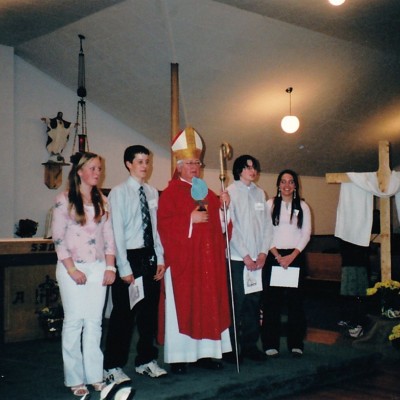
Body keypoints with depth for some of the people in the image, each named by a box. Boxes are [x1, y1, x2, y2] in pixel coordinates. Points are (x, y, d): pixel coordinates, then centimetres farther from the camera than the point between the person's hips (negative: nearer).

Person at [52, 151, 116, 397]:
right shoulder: (64, 200, -2)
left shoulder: (102, 201, 12)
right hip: (72, 268, -4)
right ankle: (75, 379, 6)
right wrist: (71, 269, -10)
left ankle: (94, 375, 10)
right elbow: (58, 238, -5)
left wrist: (110, 267, 2)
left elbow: (109, 236, 11)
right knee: (74, 321, -2)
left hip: (98, 268, 4)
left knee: (94, 322, 4)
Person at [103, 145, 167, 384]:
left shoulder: (153, 193, 8)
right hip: (130, 256, -6)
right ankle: (113, 367, 12)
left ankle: (146, 361, 28)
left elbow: (156, 228, 11)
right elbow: (117, 232, -11)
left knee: (150, 311, 13)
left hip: (150, 257, 6)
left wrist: (160, 259, 5)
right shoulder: (119, 193, -8)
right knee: (124, 314, -1)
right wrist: (124, 268, -14)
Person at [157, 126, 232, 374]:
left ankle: (205, 353, 15)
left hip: (208, 259, 6)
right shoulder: (171, 193, -4)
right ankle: (178, 357, 5)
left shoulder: (208, 192, 16)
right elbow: (164, 223, -15)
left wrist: (222, 207, -1)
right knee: (182, 306, -2)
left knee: (208, 305, 7)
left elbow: (219, 223, 16)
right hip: (182, 260, -6)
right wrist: (190, 219, -20)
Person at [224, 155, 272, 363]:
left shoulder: (259, 193, 12)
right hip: (237, 258, -5)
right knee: (236, 303, -3)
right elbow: (231, 227, -8)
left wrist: (263, 252, -1)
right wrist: (245, 256, -10)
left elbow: (267, 224, 11)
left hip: (257, 258, 5)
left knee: (254, 302, 8)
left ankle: (250, 345, 18)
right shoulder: (231, 192, -3)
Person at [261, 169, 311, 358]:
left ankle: (296, 343, 10)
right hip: (273, 256, -1)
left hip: (296, 256, 1)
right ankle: (271, 344, 5)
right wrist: (278, 255, -9)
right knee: (271, 300, -1)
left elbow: (306, 234, 3)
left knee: (295, 300, 2)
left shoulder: (302, 206, 8)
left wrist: (292, 256, -8)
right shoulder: (270, 204, 4)